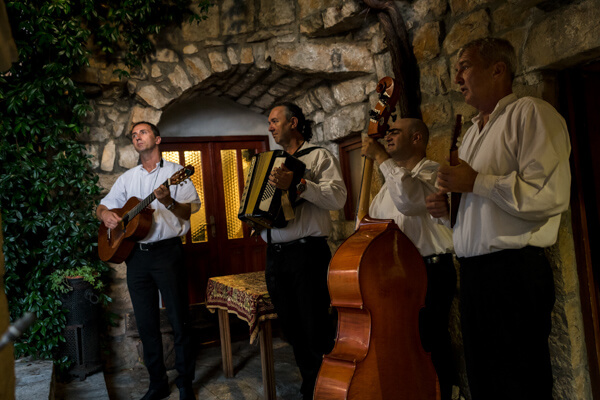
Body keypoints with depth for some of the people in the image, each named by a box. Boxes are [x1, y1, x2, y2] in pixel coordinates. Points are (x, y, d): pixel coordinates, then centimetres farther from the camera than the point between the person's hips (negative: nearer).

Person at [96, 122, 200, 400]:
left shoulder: (175, 171, 2)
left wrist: (169, 202, -23)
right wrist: (105, 214, -3)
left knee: (179, 320, 0)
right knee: (146, 324, 10)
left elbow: (191, 210, -5)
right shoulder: (128, 178, 16)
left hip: (167, 252, -4)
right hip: (136, 254, 5)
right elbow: (103, 206, 20)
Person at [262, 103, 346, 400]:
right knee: (291, 327, 14)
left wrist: (298, 184, -26)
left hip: (307, 251, -7)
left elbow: (338, 197, -16)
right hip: (275, 253, 7)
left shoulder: (319, 156, 0)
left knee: (316, 328, -3)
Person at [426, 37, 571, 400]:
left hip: (515, 272, -8)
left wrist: (477, 182, -15)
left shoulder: (530, 114, -7)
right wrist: (449, 207, 9)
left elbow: (550, 196, -22)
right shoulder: (473, 132, 21)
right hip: (473, 272, 9)